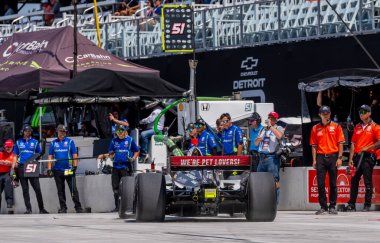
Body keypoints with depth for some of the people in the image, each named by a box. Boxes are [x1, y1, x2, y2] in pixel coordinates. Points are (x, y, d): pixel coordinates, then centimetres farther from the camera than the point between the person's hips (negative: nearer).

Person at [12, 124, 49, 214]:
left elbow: (39, 155, 14)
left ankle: (41, 208, -1)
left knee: (37, 189, -6)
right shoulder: (18, 142, 13)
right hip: (22, 168, 1)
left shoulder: (35, 142, 10)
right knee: (25, 189, 2)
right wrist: (13, 168, 4)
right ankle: (28, 209, 5)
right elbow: (15, 156, 13)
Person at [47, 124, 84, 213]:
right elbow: (50, 156, 11)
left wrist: (75, 166, -8)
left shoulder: (70, 142, 5)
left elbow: (74, 155, 2)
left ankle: (78, 207, -4)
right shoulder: (53, 143, 11)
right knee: (60, 191, 6)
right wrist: (49, 168, 3)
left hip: (69, 169, -3)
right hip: (57, 170, 3)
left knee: (73, 189, -5)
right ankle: (63, 208, 11)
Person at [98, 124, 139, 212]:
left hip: (126, 166, -4)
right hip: (116, 166, 4)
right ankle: (117, 206, 10)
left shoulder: (130, 140, 5)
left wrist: (133, 158, -6)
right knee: (115, 187, 3)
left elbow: (137, 151, 11)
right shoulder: (114, 141, 13)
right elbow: (111, 153, 16)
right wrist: (104, 156, -2)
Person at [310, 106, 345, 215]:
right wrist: (314, 160, 1)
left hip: (333, 157, -1)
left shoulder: (336, 126, 5)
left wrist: (339, 158, -6)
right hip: (320, 157, 1)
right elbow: (314, 145, 9)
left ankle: (332, 207, 8)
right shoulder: (315, 128, 9)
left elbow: (340, 143, 2)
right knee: (320, 184, -2)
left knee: (333, 184, 2)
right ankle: (323, 207, 4)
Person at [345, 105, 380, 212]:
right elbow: (353, 144, 15)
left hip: (368, 156, -5)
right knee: (354, 181, 4)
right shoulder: (357, 127, 18)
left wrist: (367, 148, -16)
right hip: (357, 156, 6)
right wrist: (351, 159, 7)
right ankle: (351, 204, 8)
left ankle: (367, 205, -1)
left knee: (368, 182, -5)